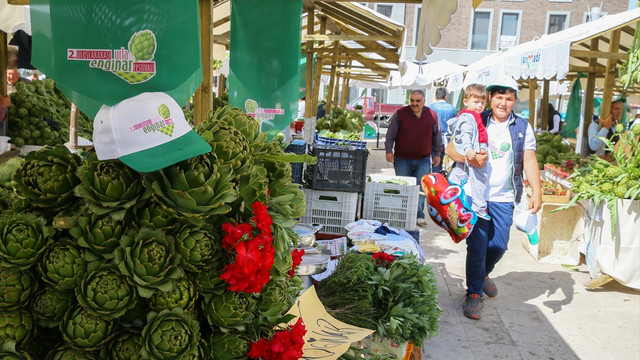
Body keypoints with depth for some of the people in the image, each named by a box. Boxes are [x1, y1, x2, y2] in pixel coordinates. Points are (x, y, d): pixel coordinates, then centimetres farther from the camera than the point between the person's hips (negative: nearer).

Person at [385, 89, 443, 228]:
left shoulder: (432, 115, 1)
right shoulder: (400, 114, -4)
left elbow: (437, 136, 12)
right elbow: (390, 134, 1)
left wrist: (437, 154, 14)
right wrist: (389, 151, -7)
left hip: (423, 160, 1)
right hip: (402, 159, -1)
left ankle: (419, 215, 4)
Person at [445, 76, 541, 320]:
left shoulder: (522, 127, 7)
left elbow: (529, 160, 4)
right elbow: (451, 148, -4)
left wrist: (536, 190, -9)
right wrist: (469, 157, -25)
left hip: (504, 198, 2)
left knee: (499, 245, 7)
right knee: (477, 245, -2)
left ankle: (483, 274, 39)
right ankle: (474, 294, 14)